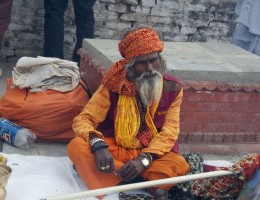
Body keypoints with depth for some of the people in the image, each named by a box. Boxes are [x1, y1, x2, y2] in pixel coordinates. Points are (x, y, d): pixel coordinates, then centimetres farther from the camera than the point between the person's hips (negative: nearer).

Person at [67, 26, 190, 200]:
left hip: (152, 152, 0)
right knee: (77, 146, -29)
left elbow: (169, 132, -8)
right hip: (114, 149, 1)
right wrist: (98, 145, -33)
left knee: (179, 166, -30)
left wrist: (144, 159, -25)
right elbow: (83, 119, -11)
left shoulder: (172, 88, -5)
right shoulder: (114, 85, -8)